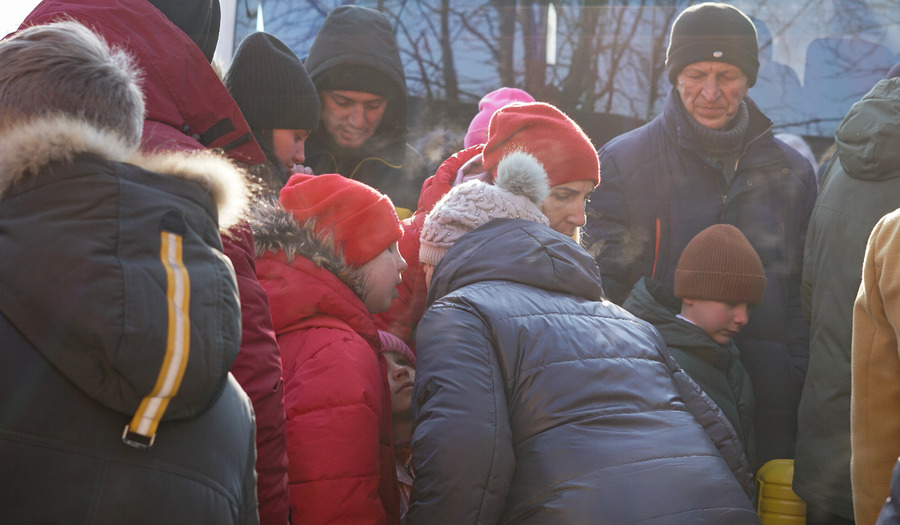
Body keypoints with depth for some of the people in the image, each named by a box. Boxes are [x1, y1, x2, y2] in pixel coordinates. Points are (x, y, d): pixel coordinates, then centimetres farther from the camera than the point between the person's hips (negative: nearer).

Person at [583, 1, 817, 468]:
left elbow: (805, 296, 17)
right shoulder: (623, 163, 2)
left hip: (767, 410, 2)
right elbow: (602, 289, 3)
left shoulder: (790, 171, 11)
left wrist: (797, 386, 7)